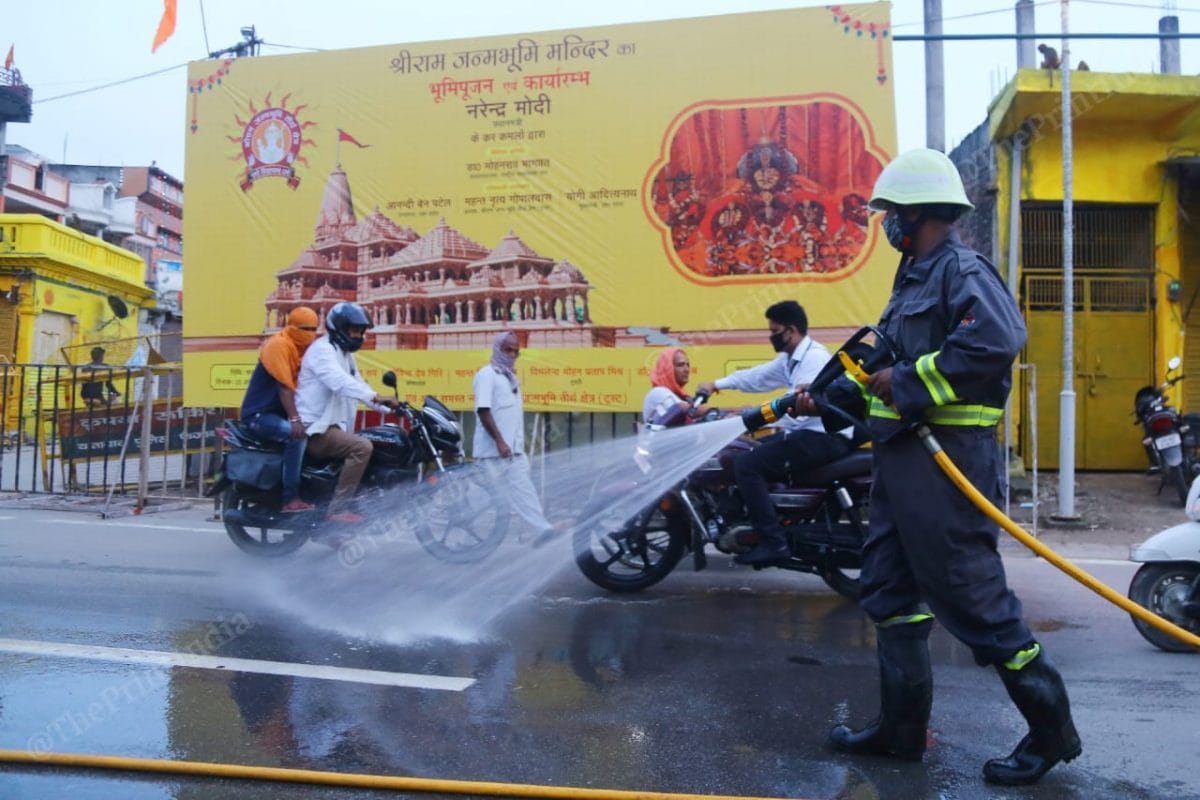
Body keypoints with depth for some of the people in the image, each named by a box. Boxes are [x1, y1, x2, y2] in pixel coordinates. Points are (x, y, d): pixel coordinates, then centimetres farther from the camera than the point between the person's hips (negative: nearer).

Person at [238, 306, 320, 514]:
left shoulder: (304, 348, 12)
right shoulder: (279, 344, -15)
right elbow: (283, 386, -25)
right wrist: (294, 419, -35)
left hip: (280, 412, 10)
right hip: (260, 414, -10)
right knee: (297, 435, -32)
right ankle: (291, 499, -32)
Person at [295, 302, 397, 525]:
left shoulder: (345, 355, 20)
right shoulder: (323, 349, -12)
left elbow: (358, 384, 21)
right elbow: (340, 381, -29)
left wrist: (389, 407, 7)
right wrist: (376, 397, -41)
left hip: (332, 425, 10)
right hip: (315, 427, -10)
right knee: (362, 447, -27)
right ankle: (338, 508, -26)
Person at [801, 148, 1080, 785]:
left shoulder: (962, 269, -11)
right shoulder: (914, 278, 19)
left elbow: (998, 338, -30)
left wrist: (909, 381, -23)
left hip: (944, 460, -10)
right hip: (902, 458, 10)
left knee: (972, 594, -3)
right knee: (889, 590, 13)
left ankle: (1052, 728, 16)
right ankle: (902, 727, 24)